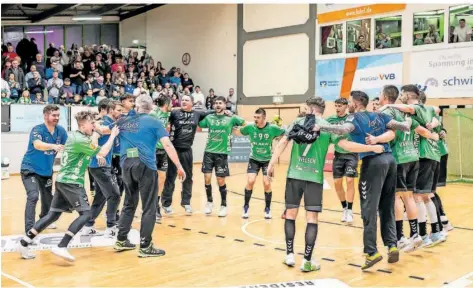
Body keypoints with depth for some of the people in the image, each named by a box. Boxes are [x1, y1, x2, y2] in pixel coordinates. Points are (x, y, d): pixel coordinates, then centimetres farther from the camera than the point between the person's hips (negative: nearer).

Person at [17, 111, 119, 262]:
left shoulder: (75, 135, 13)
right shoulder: (81, 140, -16)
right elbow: (103, 153, -15)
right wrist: (113, 135, -7)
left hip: (63, 180, 10)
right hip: (71, 182, -10)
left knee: (53, 215, 12)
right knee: (85, 213, -12)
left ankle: (24, 243, 15)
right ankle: (61, 247, -19)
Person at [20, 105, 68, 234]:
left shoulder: (61, 130, -6)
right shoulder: (37, 130, -23)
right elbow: (37, 145, -43)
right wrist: (53, 146, -61)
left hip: (47, 171, 6)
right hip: (30, 169, -6)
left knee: (48, 198, 18)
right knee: (33, 196, -23)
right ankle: (29, 231, -17)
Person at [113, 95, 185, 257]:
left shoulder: (123, 121, 14)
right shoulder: (154, 122, 1)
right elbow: (167, 145, -7)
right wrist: (179, 167, -5)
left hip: (126, 165, 6)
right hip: (145, 166, -5)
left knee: (129, 204, 21)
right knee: (149, 208, 2)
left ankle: (121, 240, 26)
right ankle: (145, 247, 4)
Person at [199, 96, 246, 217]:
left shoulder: (231, 118, 1)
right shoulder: (209, 117, 6)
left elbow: (245, 124, 9)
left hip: (222, 153, -2)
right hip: (209, 152, 2)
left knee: (221, 181, 2)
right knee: (207, 178, -2)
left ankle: (224, 205, 19)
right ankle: (209, 201, 21)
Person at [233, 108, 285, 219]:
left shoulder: (272, 128, -17)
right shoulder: (250, 127, -12)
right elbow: (238, 132, 4)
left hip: (267, 160, -1)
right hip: (254, 159, 1)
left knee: (267, 184, -7)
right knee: (250, 181, -13)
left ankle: (267, 209, 16)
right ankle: (246, 207, 8)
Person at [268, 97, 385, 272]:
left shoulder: (298, 122, 7)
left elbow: (283, 142, -1)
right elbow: (347, 146, -7)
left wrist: (272, 164, 3)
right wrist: (373, 148, 2)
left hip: (294, 174, 2)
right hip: (314, 177, -1)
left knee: (290, 214, 13)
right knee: (312, 218, 4)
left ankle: (289, 255, 17)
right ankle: (307, 261, 3)